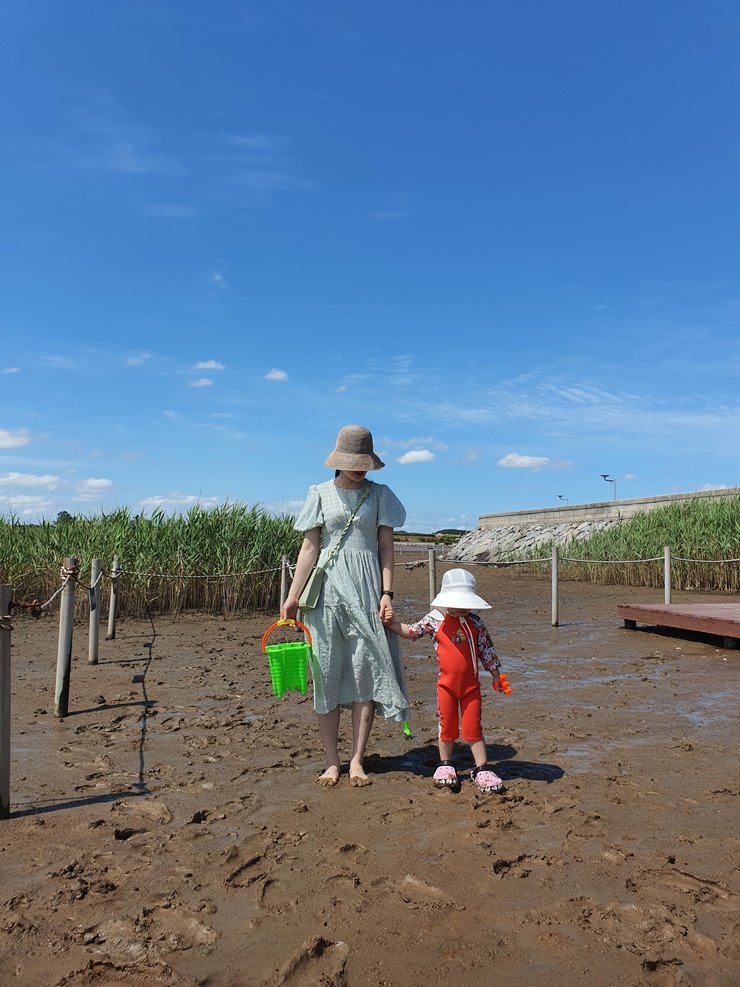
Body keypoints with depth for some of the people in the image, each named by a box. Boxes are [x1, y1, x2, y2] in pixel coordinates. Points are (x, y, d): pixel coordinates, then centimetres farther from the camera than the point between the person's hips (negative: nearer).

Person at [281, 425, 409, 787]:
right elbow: (309, 547, 4)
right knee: (328, 674, 3)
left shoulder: (379, 494, 8)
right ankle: (332, 761, 13)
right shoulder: (321, 494, 6)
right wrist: (292, 596, -2)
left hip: (366, 588, 0)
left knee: (366, 672, -1)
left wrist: (387, 592, -6)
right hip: (327, 590, 0)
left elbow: (386, 546, 5)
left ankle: (357, 760, 11)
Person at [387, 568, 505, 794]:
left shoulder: (475, 623, -1)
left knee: (473, 727, 4)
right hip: (447, 684, 0)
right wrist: (391, 622, -6)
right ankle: (445, 765, 28)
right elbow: (410, 631, 5)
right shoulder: (435, 620, -5)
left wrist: (495, 674, 10)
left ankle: (481, 769, 14)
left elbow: (487, 650, 8)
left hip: (471, 685, 0)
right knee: (447, 726, 11)